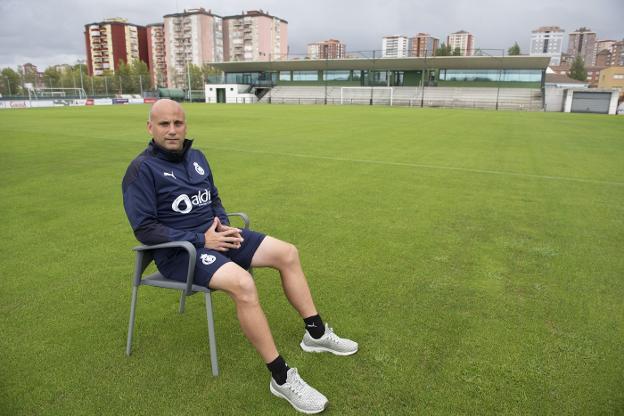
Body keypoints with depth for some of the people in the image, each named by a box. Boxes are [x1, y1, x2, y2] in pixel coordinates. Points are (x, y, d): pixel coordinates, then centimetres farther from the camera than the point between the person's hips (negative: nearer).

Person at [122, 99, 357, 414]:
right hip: (178, 250, -8)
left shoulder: (196, 158, 11)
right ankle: (281, 378, -21)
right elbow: (145, 229, -16)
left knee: (287, 253, -2)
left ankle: (316, 334, 9)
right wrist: (200, 240, -20)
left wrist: (224, 226, -1)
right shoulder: (142, 169, -11)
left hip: (213, 235, 8)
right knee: (242, 283, -35)